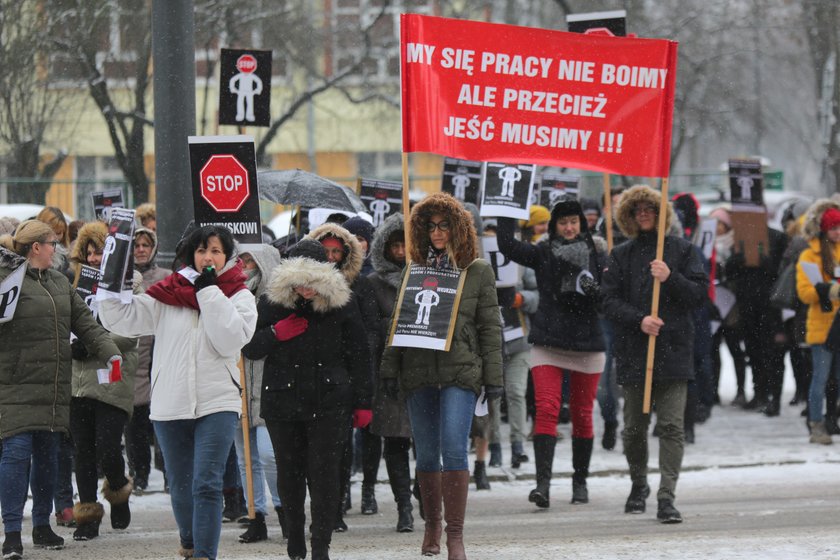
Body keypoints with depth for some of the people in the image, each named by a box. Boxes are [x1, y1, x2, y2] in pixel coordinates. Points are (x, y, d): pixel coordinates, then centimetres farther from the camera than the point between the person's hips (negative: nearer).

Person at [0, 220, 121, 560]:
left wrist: (109, 352, 3)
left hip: (54, 388, 7)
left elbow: (84, 321, 15)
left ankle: (42, 525, 22)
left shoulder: (59, 282, 16)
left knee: (47, 455, 12)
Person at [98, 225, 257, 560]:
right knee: (180, 487, 16)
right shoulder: (168, 293, 6)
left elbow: (230, 339, -15)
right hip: (169, 405, 3)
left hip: (216, 404, -3)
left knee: (207, 486, -14)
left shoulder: (239, 296, 2)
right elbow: (122, 320, 3)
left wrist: (209, 291, -15)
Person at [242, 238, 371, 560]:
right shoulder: (272, 302, 1)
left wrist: (362, 402, 3)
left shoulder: (341, 304, -1)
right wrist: (277, 333, -12)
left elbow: (359, 356, 5)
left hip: (330, 402, -2)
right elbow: (250, 349, 7)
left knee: (324, 472, -7)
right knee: (289, 472, 8)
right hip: (283, 401, 2)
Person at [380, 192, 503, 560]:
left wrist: (493, 377, 0)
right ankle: (432, 525, 23)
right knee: (426, 455, 7)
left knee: (453, 448, -15)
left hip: (460, 370, -3)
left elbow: (490, 326, 5)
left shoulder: (477, 270, 6)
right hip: (419, 372, 3)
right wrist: (389, 369, 8)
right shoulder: (414, 270, 13)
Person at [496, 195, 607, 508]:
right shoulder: (542, 253, 3)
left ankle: (580, 482, 21)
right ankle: (543, 482, -20)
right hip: (547, 343, -1)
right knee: (546, 409, -14)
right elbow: (507, 247, -11)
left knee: (582, 415, 8)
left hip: (587, 342, 1)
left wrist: (594, 289, -18)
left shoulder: (597, 253, 3)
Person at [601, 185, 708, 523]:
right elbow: (610, 302, 2)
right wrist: (639, 320, -13)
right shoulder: (621, 256, 9)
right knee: (634, 426, 9)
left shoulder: (681, 251, 7)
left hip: (674, 349, -2)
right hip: (633, 352, 2)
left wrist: (671, 278, -14)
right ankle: (639, 485, 30)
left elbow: (700, 294, 2)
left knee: (671, 425, -10)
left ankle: (666, 496, -12)